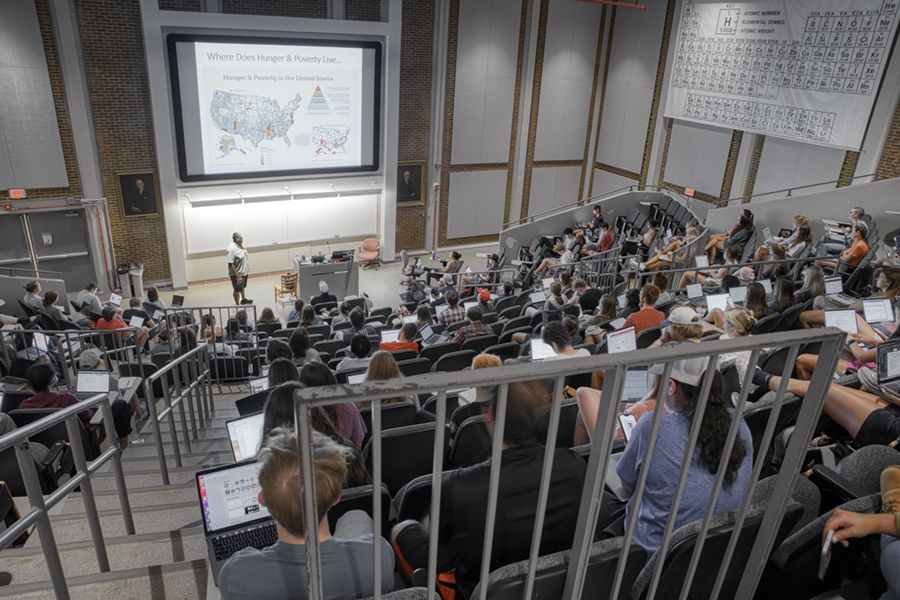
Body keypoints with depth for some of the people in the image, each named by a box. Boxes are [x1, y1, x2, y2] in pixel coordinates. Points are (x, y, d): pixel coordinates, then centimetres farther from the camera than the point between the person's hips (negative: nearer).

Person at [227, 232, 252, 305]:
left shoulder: (241, 246, 0)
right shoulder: (231, 249, -26)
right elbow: (231, 264, -28)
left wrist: (247, 271, 18)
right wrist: (237, 276, -29)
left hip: (244, 272, 9)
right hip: (237, 274, -9)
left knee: (243, 287, 28)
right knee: (237, 290, 8)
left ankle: (243, 299, 49)